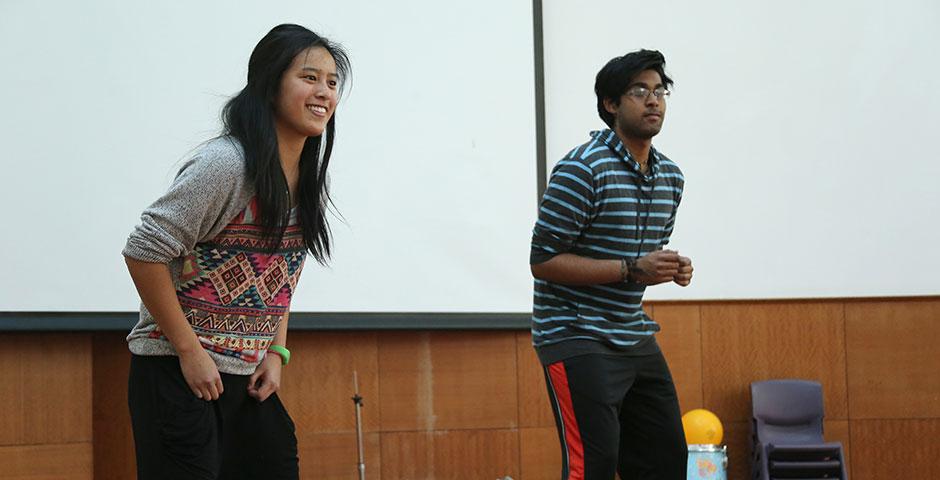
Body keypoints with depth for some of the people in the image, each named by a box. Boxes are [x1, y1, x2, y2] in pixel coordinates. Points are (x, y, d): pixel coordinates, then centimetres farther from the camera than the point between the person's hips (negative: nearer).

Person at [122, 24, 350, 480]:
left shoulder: (306, 180, 7)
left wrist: (276, 352, 7)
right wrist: (189, 351, -18)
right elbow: (144, 251, -20)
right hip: (177, 371, -8)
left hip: (247, 376, 8)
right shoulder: (226, 164, -19)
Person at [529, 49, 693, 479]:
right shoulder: (582, 169, -16)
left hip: (635, 339, 8)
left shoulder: (671, 176, 10)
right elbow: (543, 261, -18)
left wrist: (669, 269, 0)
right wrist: (631, 270, -23)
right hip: (576, 337, -8)